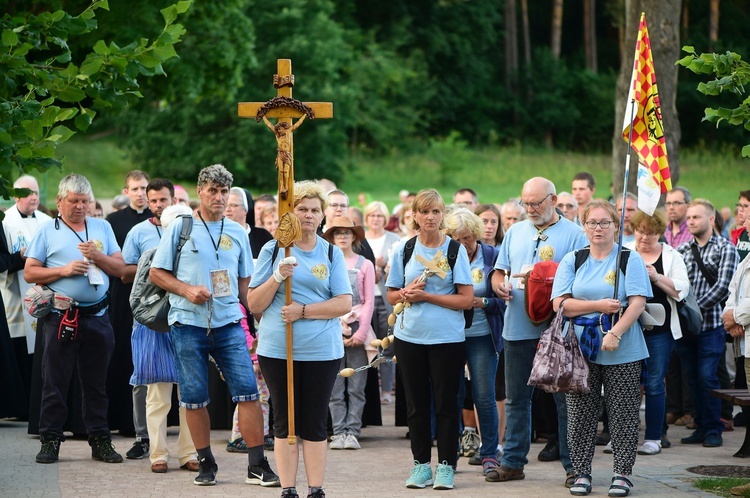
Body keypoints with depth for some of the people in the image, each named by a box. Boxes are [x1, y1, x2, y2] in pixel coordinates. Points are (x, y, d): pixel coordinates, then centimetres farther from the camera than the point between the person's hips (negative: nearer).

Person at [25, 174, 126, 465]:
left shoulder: (102, 228, 13)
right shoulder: (47, 231, 6)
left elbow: (120, 268, 9)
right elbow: (30, 273, 0)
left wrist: (98, 256, -8)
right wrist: (63, 271, -11)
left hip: (97, 317, 2)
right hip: (61, 317, -2)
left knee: (96, 381, 6)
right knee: (55, 381, 0)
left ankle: (100, 440, 11)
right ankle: (50, 440, 6)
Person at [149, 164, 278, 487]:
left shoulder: (237, 233, 12)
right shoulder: (180, 229, 3)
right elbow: (156, 273, 4)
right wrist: (186, 290, -11)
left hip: (229, 323, 2)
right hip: (188, 324, -2)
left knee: (247, 391, -8)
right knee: (194, 397, 2)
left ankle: (257, 464, -4)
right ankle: (206, 463, 15)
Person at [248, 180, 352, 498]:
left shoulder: (332, 254, 7)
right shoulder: (273, 250, 5)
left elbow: (344, 304, -2)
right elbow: (254, 304, 2)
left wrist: (303, 311, -12)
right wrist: (277, 277, -14)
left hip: (322, 350, 0)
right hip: (277, 350, 0)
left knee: (315, 423, 3)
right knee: (285, 422, 4)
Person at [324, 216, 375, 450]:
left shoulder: (364, 265, 6)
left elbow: (369, 302, 4)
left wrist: (361, 333, -5)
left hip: (358, 328, 0)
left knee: (356, 387, -2)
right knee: (335, 387, -1)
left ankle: (352, 432, 1)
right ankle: (339, 432, 2)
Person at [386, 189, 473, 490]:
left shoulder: (456, 250, -3)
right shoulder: (404, 250, 6)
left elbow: (467, 299, -7)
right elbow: (391, 296, 12)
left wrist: (426, 296, -13)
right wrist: (406, 294, -10)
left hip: (447, 338, -3)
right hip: (409, 337, 3)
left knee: (446, 404, 1)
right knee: (417, 404, 7)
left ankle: (446, 466, 8)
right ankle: (421, 465, 16)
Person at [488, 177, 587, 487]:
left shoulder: (573, 234, -1)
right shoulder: (515, 232, 15)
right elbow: (499, 272, 19)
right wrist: (500, 285, -4)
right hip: (518, 329, 5)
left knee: (565, 399, 0)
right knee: (516, 399, 10)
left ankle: (572, 465, 5)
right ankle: (513, 462, 17)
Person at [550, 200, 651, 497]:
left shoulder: (631, 259, 3)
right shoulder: (572, 261, 10)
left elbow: (638, 303, -8)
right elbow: (560, 303, 0)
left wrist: (615, 333, -20)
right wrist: (599, 306, -11)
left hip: (622, 351, -2)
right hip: (580, 350, 2)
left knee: (622, 416, 0)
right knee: (580, 415, 3)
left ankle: (622, 473, 8)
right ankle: (581, 473, 12)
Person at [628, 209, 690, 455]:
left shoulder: (671, 256, 6)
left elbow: (681, 290, -3)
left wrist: (657, 277, -17)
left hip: (659, 329, -1)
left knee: (654, 384, 0)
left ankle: (654, 438, 7)